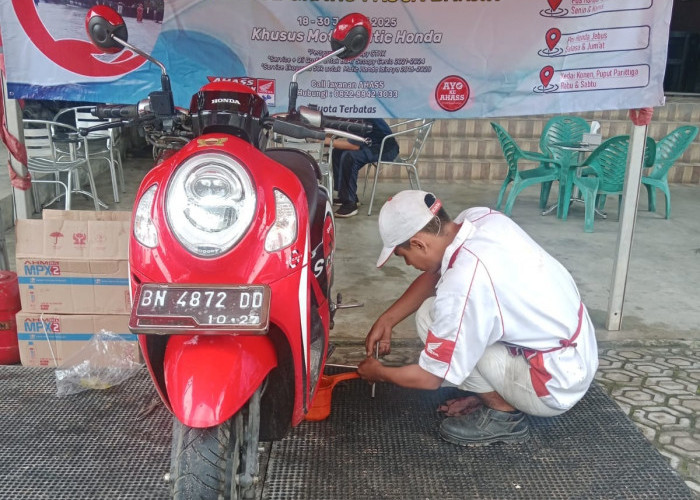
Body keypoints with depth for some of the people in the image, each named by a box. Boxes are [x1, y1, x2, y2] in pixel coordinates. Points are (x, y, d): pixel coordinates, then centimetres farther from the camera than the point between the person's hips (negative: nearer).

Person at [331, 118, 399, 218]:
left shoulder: (365, 120, -25)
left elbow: (355, 146, -29)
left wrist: (331, 142, -21)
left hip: (387, 150, -10)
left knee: (349, 156, -29)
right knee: (337, 152, 5)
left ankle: (349, 203, -23)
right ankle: (344, 195, 9)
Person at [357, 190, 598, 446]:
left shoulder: (462, 284, -30)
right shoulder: (480, 217, -8)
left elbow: (428, 378, -17)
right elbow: (434, 276, 12)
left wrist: (378, 372, 2)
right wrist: (386, 320, 9)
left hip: (556, 384, -8)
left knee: (429, 317, -13)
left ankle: (503, 415, 0)